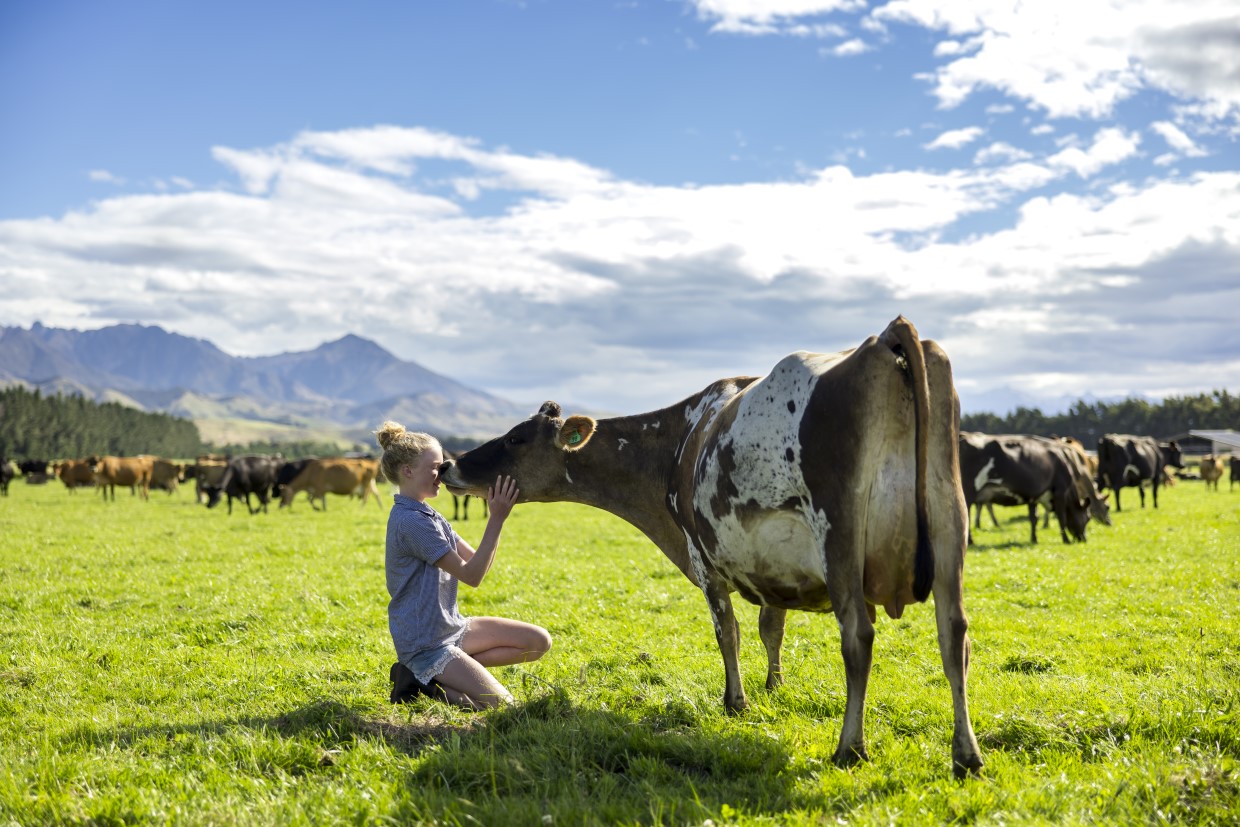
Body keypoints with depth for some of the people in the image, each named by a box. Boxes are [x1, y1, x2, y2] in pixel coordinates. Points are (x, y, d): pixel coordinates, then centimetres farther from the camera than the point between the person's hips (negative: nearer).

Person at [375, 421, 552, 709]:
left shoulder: (428, 515, 11)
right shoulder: (411, 521, -20)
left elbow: (479, 561, 7)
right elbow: (472, 575, -20)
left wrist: (496, 515, -4)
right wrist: (497, 519, -21)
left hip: (452, 627, 10)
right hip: (424, 643, -10)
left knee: (539, 642, 5)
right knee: (500, 704, -17)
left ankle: (435, 675, 3)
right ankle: (420, 681, -2)